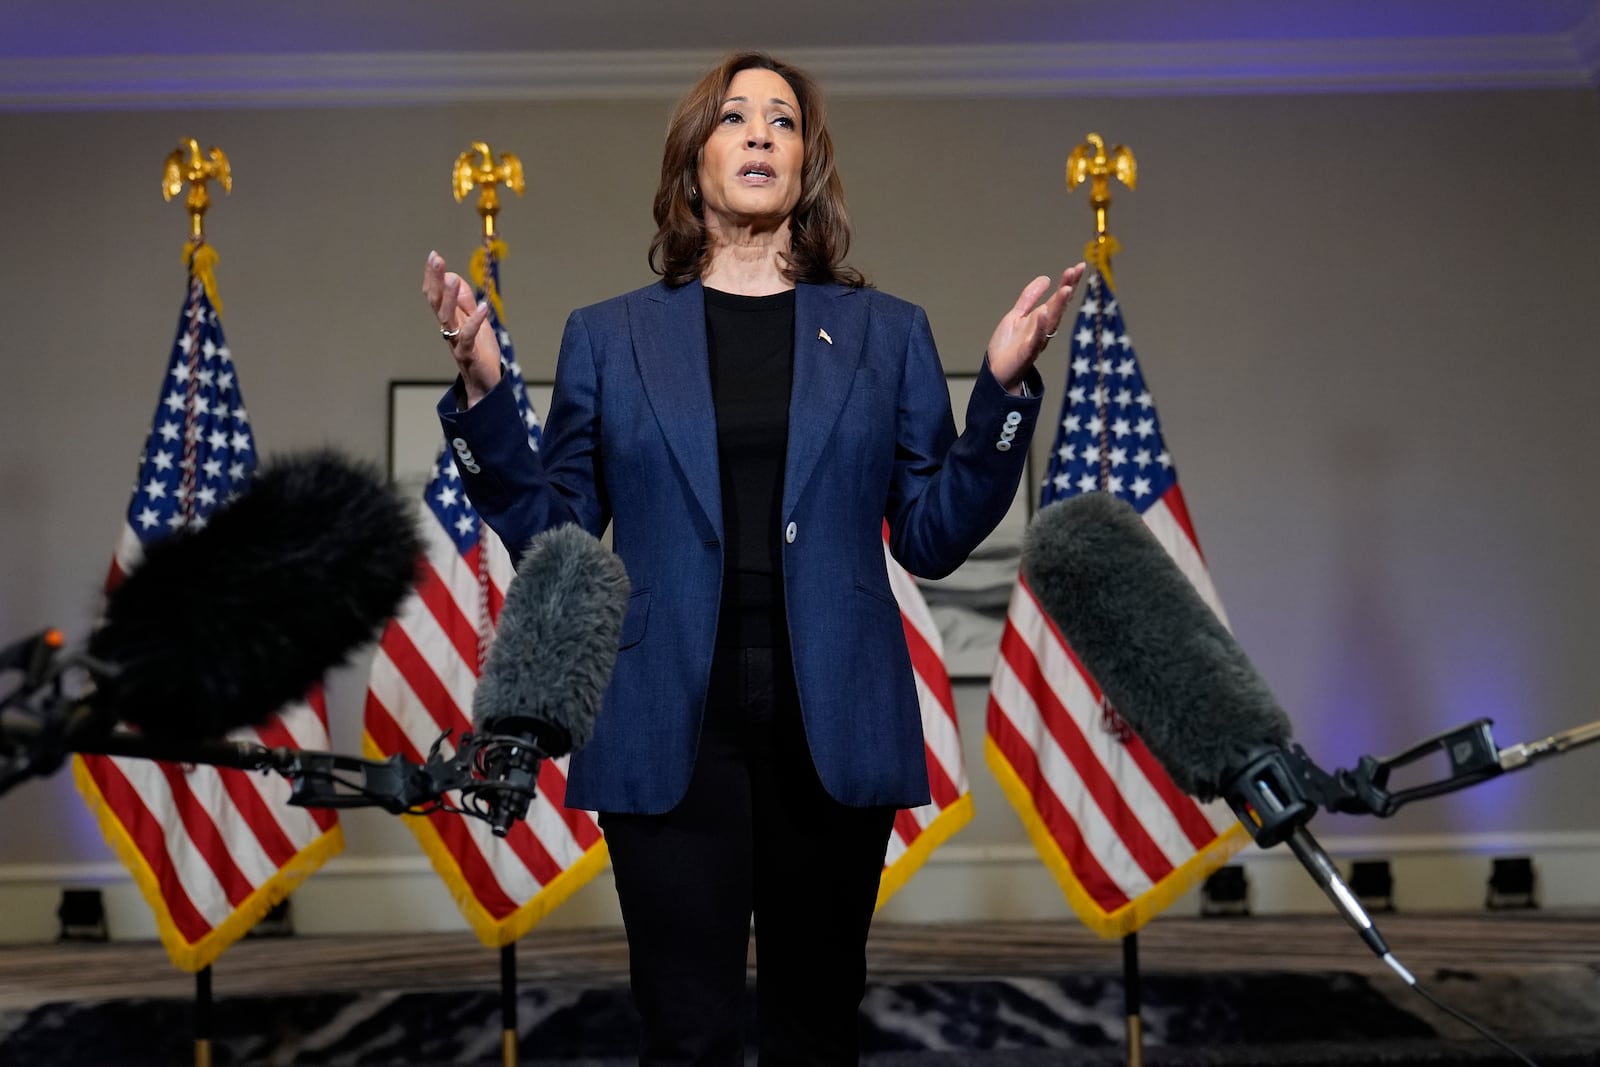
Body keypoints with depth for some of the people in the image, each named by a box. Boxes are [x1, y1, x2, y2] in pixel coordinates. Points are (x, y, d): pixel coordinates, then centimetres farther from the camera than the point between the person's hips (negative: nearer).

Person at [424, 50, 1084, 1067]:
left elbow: (935, 537, 4)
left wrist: (1004, 385, -7)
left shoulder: (888, 333, 8)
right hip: (672, 728, -1)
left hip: (833, 731, 1)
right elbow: (552, 533, 4)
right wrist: (483, 390, -7)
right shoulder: (608, 335, 7)